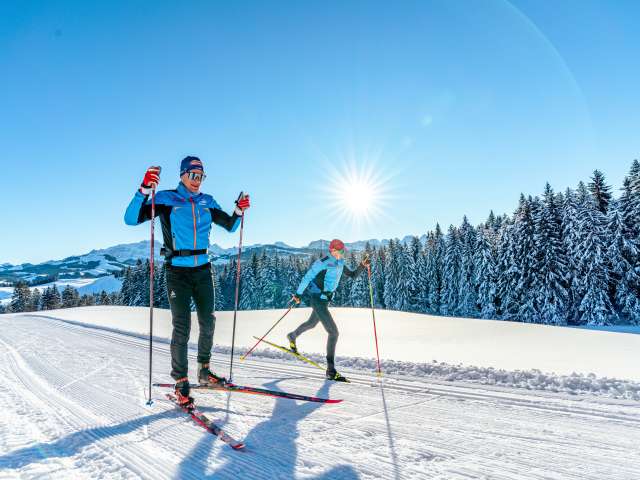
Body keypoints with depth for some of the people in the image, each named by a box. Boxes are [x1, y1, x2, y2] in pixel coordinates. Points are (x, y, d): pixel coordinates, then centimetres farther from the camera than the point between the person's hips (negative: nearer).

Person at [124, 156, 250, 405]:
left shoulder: (207, 202, 9)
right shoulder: (166, 199, -2)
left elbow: (230, 226, 15)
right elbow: (131, 219, -11)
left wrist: (239, 211, -4)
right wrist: (144, 190, -24)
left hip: (203, 270, 5)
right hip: (178, 271, -4)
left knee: (208, 322, 11)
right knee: (182, 327, -6)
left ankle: (204, 370, 30)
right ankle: (181, 382, 10)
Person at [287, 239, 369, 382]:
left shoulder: (339, 264, 4)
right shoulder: (322, 263, -19)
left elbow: (353, 275, 11)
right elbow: (307, 277, -15)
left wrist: (362, 266, -4)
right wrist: (298, 294, -14)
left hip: (325, 300, 9)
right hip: (317, 299, -9)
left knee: (312, 323, 33)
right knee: (334, 332, -14)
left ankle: (292, 336, 61)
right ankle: (331, 370, -7)